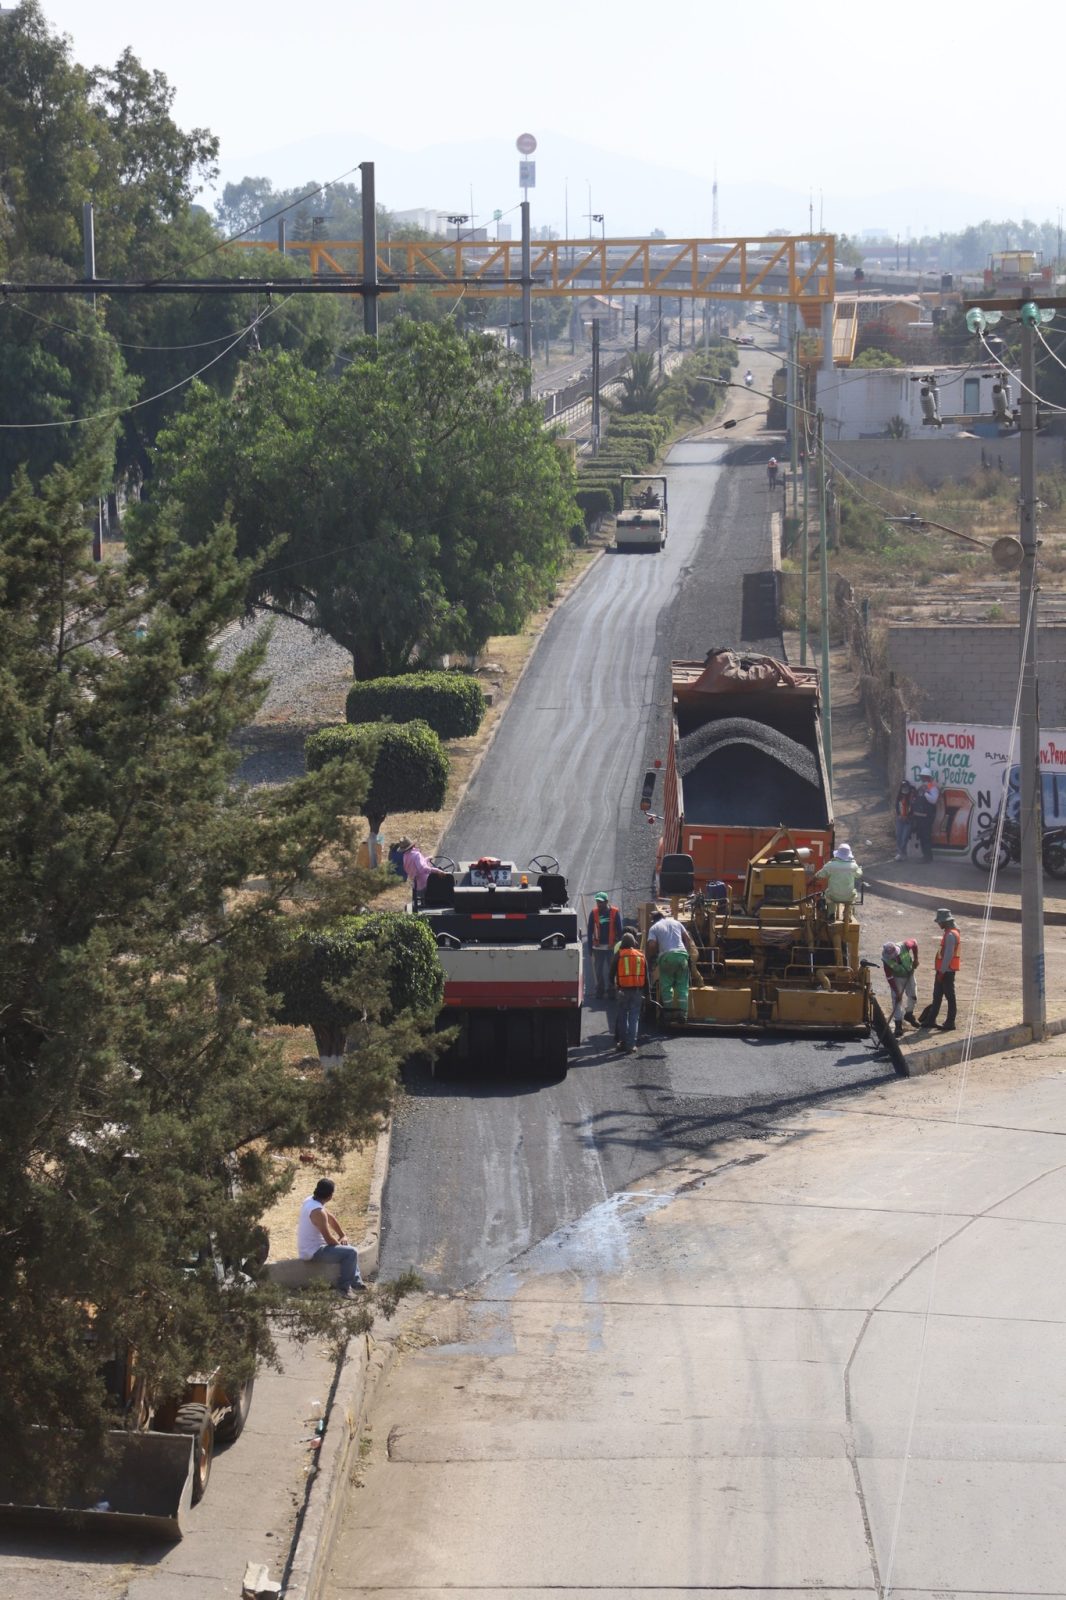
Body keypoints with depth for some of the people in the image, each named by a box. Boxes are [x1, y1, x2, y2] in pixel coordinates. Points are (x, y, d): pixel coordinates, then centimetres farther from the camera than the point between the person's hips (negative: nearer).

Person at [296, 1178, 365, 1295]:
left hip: (306, 1249, 10)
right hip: (313, 1253, -10)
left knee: (348, 1248, 22)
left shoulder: (310, 1200, 1)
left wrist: (343, 1235, 8)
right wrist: (340, 1243, -2)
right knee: (351, 1252, -13)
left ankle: (355, 1281, 24)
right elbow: (329, 1240, -23)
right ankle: (343, 1287, -4)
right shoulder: (318, 1212, -29)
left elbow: (330, 1218, 14)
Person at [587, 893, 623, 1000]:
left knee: (612, 970, 5)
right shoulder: (594, 913, -2)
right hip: (598, 947, 1)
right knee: (598, 970, 5)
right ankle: (600, 990, 16)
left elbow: (619, 930, 0)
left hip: (612, 947, -1)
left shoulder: (615, 912, -5)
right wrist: (590, 949, 0)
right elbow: (590, 931, 2)